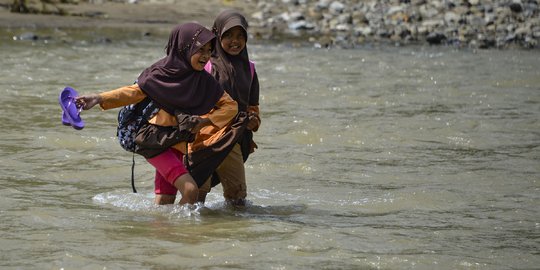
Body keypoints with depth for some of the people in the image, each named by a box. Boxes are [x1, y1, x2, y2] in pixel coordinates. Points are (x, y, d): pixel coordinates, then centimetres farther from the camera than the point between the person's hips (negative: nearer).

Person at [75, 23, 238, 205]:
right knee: (190, 190, -19)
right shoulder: (161, 73, -12)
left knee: (164, 203, 4)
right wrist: (100, 98, -19)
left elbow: (230, 105, 5)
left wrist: (206, 121, -11)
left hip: (178, 145, 5)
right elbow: (135, 92, -7)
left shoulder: (204, 82, -1)